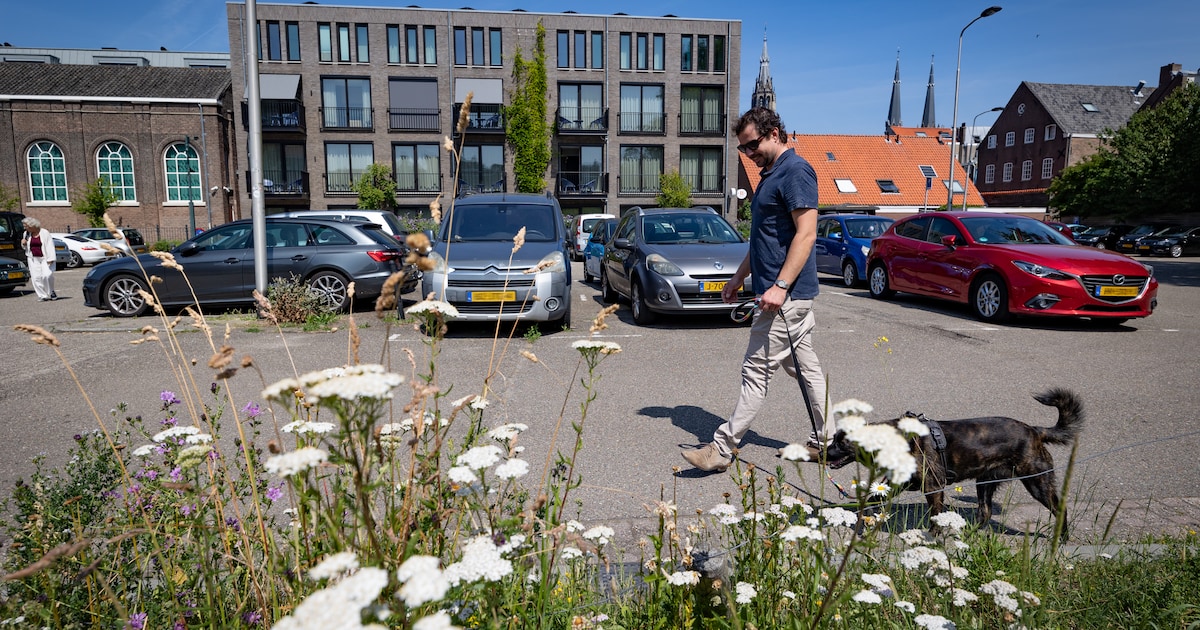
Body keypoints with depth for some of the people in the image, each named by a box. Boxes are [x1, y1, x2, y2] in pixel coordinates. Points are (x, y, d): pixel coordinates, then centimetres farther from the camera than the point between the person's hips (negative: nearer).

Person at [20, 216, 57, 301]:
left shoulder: (45, 233, -5)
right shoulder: (26, 234, 11)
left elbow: (49, 246, -9)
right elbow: (25, 247, 24)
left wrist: (50, 259, -17)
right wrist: (23, 244, -1)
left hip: (45, 258, -5)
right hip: (33, 259, 5)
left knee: (47, 275, -18)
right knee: (36, 277, -4)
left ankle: (51, 292, 5)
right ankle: (43, 296, 0)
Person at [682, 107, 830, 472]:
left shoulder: (795, 171, -13)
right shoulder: (771, 174, 18)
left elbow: (806, 233, -21)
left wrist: (780, 286, -26)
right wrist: (739, 278, 24)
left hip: (786, 295, -10)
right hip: (790, 295, 10)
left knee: (756, 371, -6)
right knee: (804, 366, 14)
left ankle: (722, 449, -1)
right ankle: (827, 439, 24)